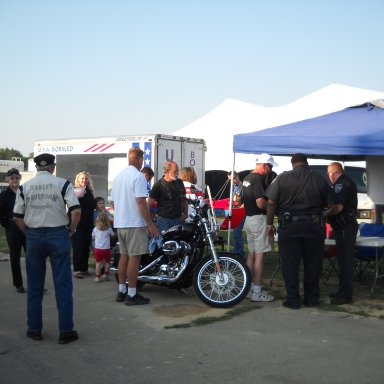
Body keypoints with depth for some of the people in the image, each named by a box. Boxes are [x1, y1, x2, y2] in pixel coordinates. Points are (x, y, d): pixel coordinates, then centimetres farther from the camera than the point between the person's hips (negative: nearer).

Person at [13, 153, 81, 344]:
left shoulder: (25, 187, 3)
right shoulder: (62, 184, -3)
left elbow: (17, 217, 3)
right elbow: (76, 211, -11)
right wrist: (71, 230, 4)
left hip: (33, 236, 2)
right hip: (58, 234, -2)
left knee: (34, 285, 13)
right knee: (63, 284, 3)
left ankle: (34, 329, 19)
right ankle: (66, 331, 5)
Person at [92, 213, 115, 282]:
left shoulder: (95, 229, -1)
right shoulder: (109, 229, -5)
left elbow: (93, 238, 9)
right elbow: (112, 235, 10)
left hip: (97, 249, 1)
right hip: (106, 249, -1)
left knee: (98, 263, 5)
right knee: (107, 262, 16)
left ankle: (98, 277, 3)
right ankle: (106, 274, 19)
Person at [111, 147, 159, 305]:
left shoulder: (118, 176, 13)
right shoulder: (138, 176, -12)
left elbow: (113, 202, 17)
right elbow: (141, 202, -19)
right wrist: (150, 224, -16)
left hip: (120, 223, 8)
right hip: (135, 224, -8)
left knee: (124, 256, 14)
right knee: (134, 257, -5)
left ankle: (121, 291, 19)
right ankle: (132, 295, -3)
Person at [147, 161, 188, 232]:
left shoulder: (179, 183, 12)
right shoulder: (159, 185, -5)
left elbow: (184, 199, 22)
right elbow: (150, 203, -6)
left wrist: (185, 214, 9)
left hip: (178, 219, 5)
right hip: (164, 220, -5)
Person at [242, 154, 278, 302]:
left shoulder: (247, 178, 13)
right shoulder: (258, 179, -17)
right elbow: (261, 203, -23)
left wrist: (267, 199, 16)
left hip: (249, 218, 10)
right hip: (259, 219, -10)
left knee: (251, 253, 14)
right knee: (260, 255, -5)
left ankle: (249, 288, 20)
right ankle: (257, 292, -2)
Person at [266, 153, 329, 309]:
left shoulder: (282, 178, -4)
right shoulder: (319, 179, 0)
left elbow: (271, 203, -5)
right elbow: (326, 203, 7)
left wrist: (270, 224, 5)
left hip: (289, 226, -1)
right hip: (313, 226, 1)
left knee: (290, 264, 6)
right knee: (312, 264, 12)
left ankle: (293, 299, 8)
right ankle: (311, 298, 19)